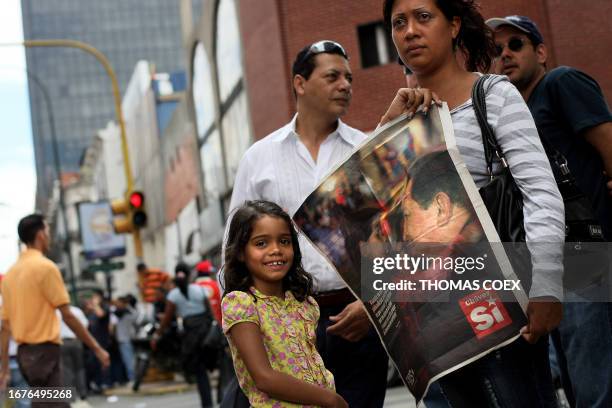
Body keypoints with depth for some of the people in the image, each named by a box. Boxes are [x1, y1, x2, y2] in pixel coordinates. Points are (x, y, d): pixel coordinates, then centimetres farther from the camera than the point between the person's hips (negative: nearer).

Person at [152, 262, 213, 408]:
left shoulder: (173, 294, -2)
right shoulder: (199, 289, 5)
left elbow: (167, 318, -4)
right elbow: (210, 311, 5)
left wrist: (156, 336, 3)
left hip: (190, 330, -2)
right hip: (206, 327, 2)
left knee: (199, 370, 7)